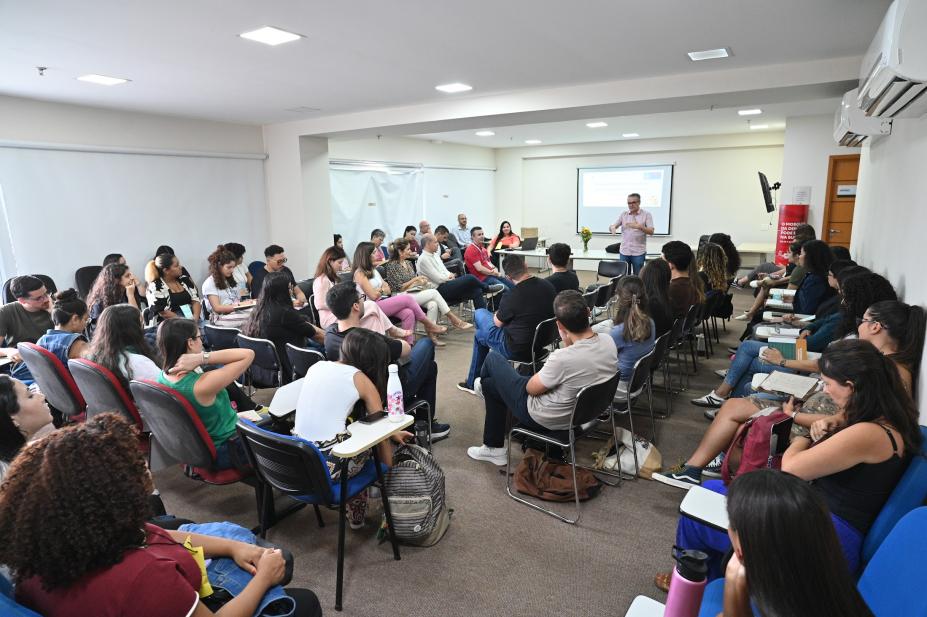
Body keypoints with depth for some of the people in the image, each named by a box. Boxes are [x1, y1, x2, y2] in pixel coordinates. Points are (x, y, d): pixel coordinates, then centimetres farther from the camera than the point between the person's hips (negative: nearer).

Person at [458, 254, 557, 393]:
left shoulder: (511, 296, -25)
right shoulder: (548, 286, -7)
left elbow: (498, 323, -7)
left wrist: (498, 312, 15)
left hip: (515, 350, -7)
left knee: (479, 313, 17)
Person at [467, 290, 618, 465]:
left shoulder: (563, 358, -39)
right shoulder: (608, 341, -16)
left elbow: (531, 388, -19)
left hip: (544, 421, -7)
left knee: (493, 358, 14)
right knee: (492, 384, 24)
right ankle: (494, 448, 40)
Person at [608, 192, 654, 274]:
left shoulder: (646, 214, -1)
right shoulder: (624, 214, 8)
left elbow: (651, 232, -9)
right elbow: (612, 226, 4)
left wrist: (639, 227, -28)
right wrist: (612, 227, -21)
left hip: (638, 252, -3)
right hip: (624, 252, 3)